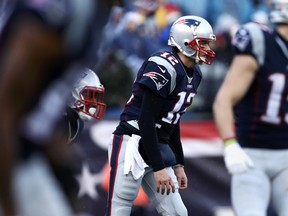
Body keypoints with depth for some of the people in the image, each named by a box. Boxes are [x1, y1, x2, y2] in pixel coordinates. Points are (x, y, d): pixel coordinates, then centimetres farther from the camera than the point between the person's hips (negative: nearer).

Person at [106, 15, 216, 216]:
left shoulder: (194, 74, 10)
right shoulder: (164, 68, -19)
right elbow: (146, 120, -20)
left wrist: (178, 164, 19)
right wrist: (158, 167, -20)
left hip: (157, 146, 9)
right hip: (132, 144, -9)